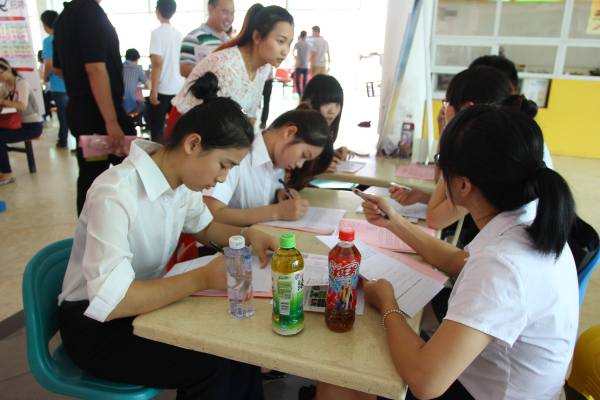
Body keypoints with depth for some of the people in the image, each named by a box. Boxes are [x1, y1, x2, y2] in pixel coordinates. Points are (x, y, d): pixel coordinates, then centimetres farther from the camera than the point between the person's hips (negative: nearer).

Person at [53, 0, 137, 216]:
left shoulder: (62, 18, 14)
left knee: (89, 176, 12)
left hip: (77, 108, 9)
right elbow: (95, 68, -23)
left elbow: (57, 69, 23)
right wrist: (112, 121, -25)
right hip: (101, 111, -9)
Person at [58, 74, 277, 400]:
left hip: (146, 299, 7)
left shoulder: (180, 177, -5)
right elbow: (107, 301, -33)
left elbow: (202, 225, 13)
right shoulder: (115, 194, -29)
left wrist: (246, 235, -6)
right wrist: (202, 279, -32)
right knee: (214, 366, -21)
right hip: (95, 325, -7)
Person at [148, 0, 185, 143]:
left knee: (156, 127, 3)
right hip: (179, 87, 6)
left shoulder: (157, 33, -8)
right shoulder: (178, 34, 10)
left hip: (163, 88, -6)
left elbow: (157, 63, -14)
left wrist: (154, 90, -11)